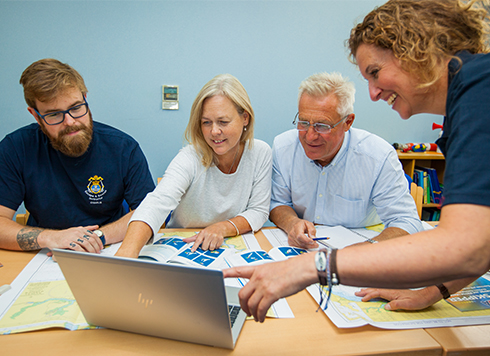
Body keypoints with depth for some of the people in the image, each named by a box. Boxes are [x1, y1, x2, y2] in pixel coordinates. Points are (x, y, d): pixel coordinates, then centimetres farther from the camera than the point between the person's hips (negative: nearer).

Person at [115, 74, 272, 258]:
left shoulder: (260, 153, -8)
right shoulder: (190, 158, -19)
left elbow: (258, 211, -4)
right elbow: (158, 202, -34)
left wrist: (223, 227, -21)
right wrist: (127, 251, -51)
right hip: (181, 248, -1)